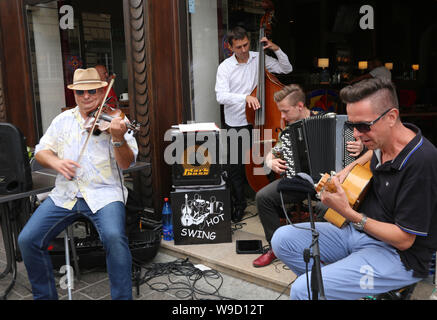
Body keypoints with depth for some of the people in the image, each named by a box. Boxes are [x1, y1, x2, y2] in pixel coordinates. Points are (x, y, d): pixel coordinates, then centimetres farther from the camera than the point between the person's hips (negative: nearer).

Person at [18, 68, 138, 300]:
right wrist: (55, 162, -9)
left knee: (114, 237, -31)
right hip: (65, 194, 4)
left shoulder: (114, 121, 2)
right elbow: (41, 151, 14)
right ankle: (44, 295, 14)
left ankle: (122, 297, -10)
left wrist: (119, 139, -27)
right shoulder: (63, 120, 15)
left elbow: (126, 163, -7)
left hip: (104, 193, -4)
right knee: (27, 240, -10)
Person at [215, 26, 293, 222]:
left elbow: (287, 69, 8)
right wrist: (245, 97, -32)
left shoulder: (259, 59, 3)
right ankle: (239, 203, 24)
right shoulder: (225, 67, -4)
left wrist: (277, 50, -6)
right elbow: (221, 96, -18)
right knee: (235, 167, 4)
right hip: (235, 125, -1)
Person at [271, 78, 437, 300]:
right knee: (282, 239, -4)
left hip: (396, 254, -8)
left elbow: (404, 239, -21)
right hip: (359, 228, 9)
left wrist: (348, 213, -26)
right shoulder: (381, 139, -1)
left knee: (303, 290, -26)